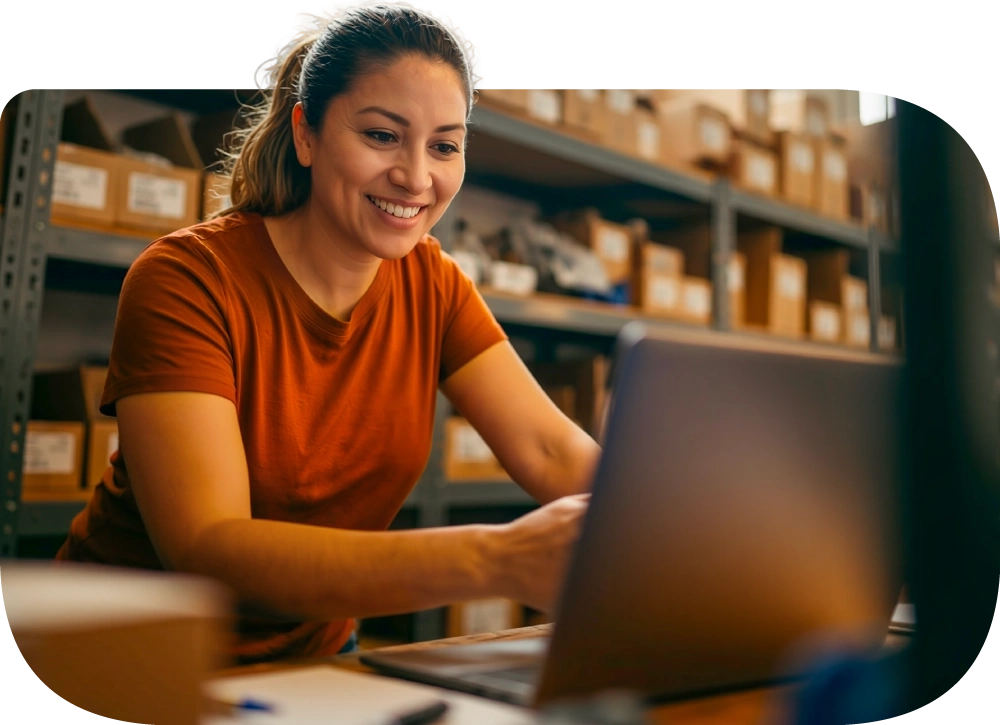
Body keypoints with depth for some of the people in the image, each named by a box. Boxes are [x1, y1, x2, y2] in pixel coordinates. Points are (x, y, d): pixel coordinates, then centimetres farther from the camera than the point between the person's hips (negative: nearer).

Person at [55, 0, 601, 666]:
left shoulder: (432, 284, -2)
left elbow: (553, 452, -11)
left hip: (312, 654, 5)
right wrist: (497, 558, -42)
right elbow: (205, 548, -30)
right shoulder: (187, 279, -19)